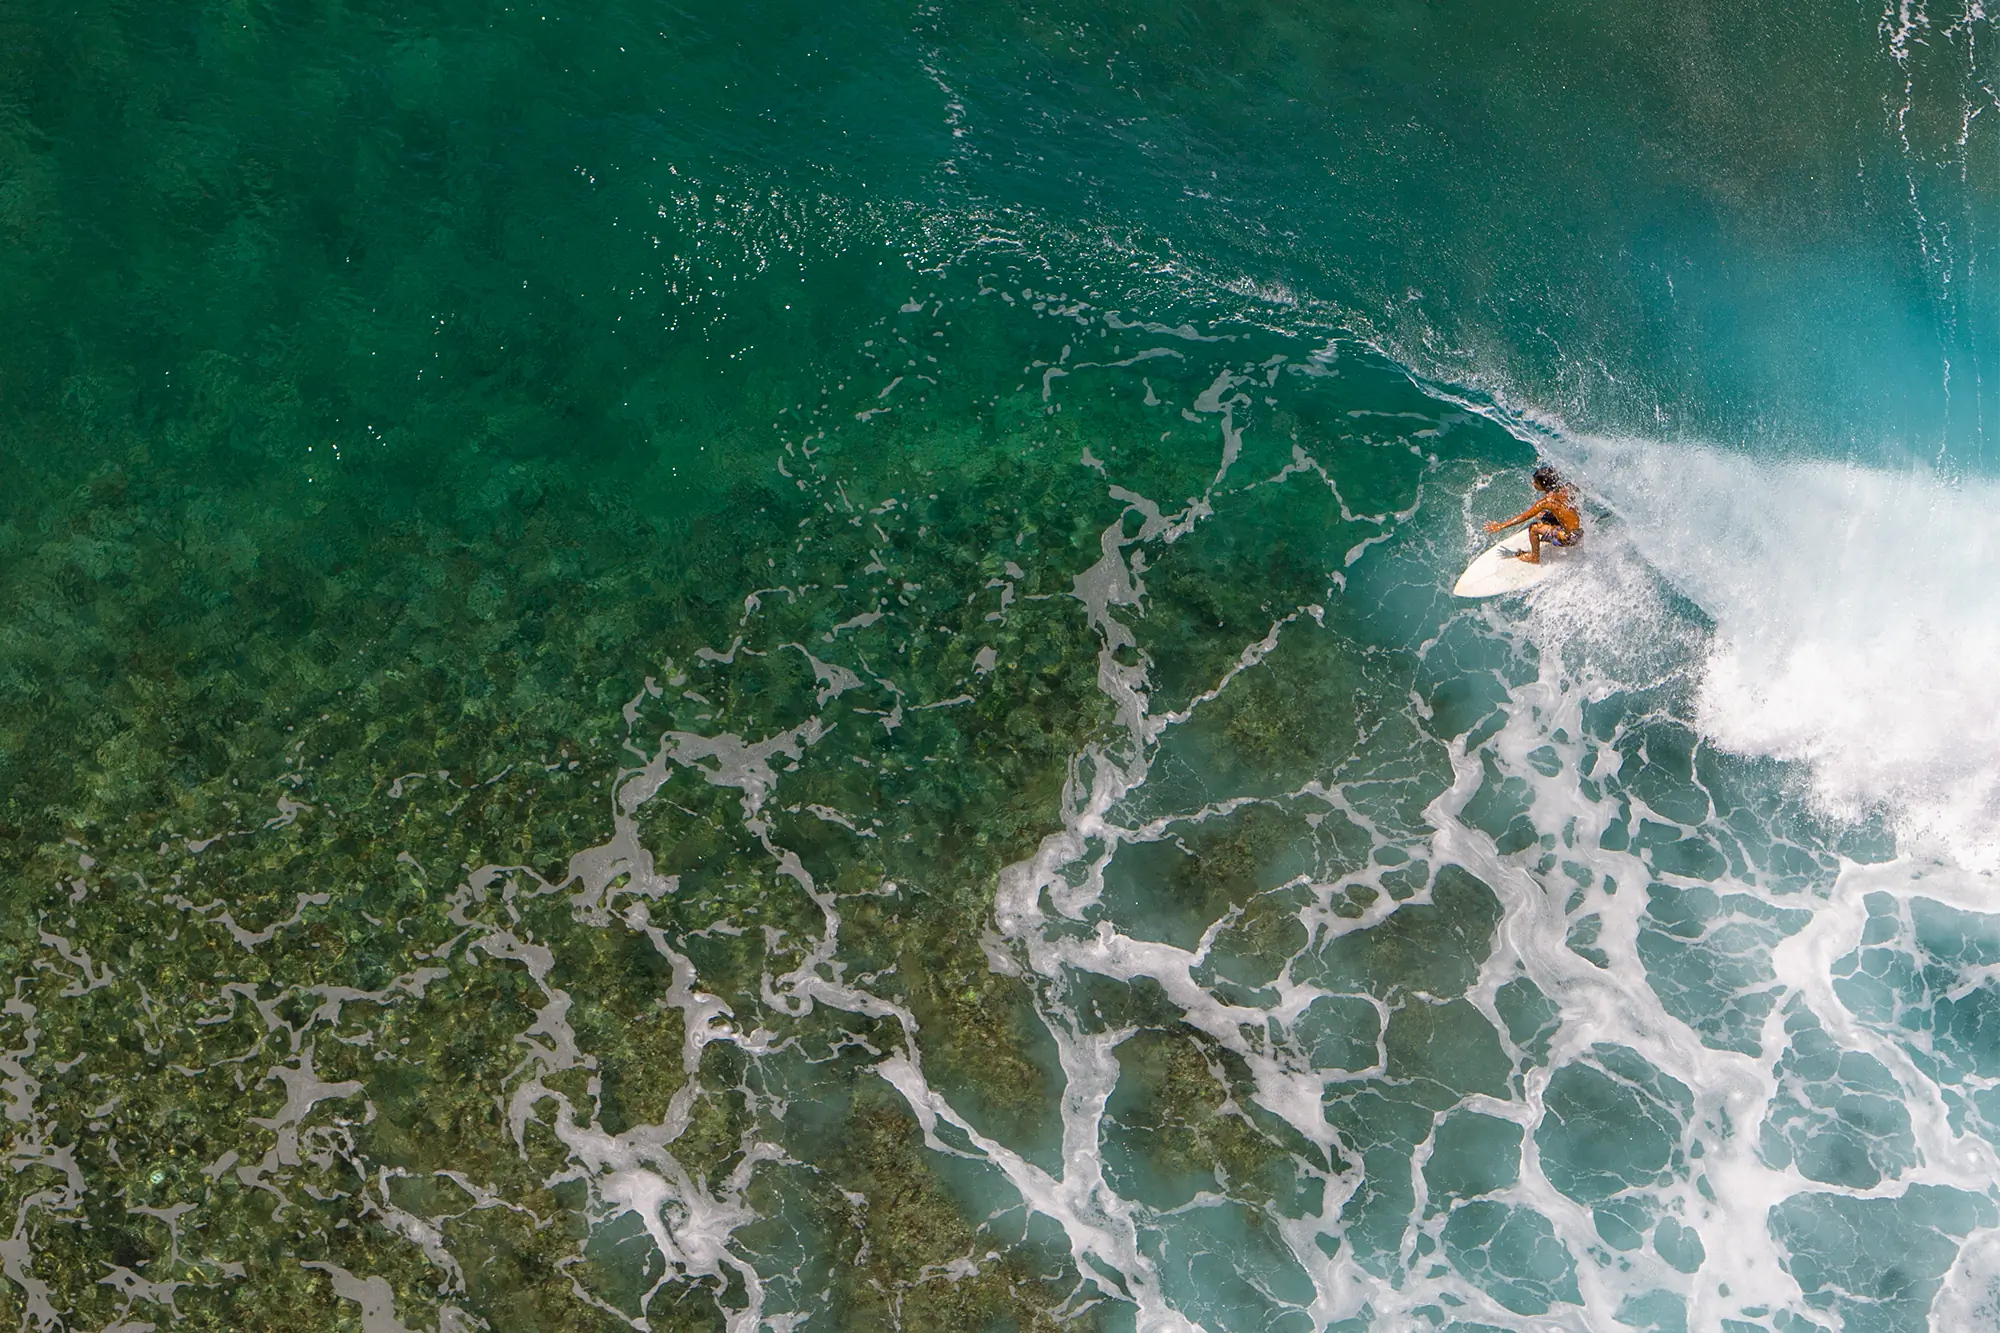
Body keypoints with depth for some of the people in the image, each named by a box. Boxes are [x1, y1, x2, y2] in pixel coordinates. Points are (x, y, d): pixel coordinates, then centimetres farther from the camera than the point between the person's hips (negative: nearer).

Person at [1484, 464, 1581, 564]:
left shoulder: (1547, 501, -22)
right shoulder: (1562, 489, -2)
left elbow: (1524, 517, -16)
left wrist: (1501, 526, -9)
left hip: (1570, 538, -8)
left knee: (1533, 527, -10)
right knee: (1539, 516, 18)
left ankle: (1535, 558, 10)